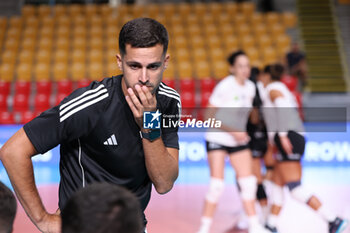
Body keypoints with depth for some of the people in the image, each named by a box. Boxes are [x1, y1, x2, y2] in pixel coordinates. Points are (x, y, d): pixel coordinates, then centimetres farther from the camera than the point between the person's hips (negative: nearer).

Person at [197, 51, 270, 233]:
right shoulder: (224, 87, -18)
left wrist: (242, 132, 11)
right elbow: (209, 116, -17)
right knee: (217, 185, -10)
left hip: (239, 141, 6)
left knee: (248, 182, 1)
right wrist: (232, 131, -22)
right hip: (217, 140, -6)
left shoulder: (250, 88, 2)